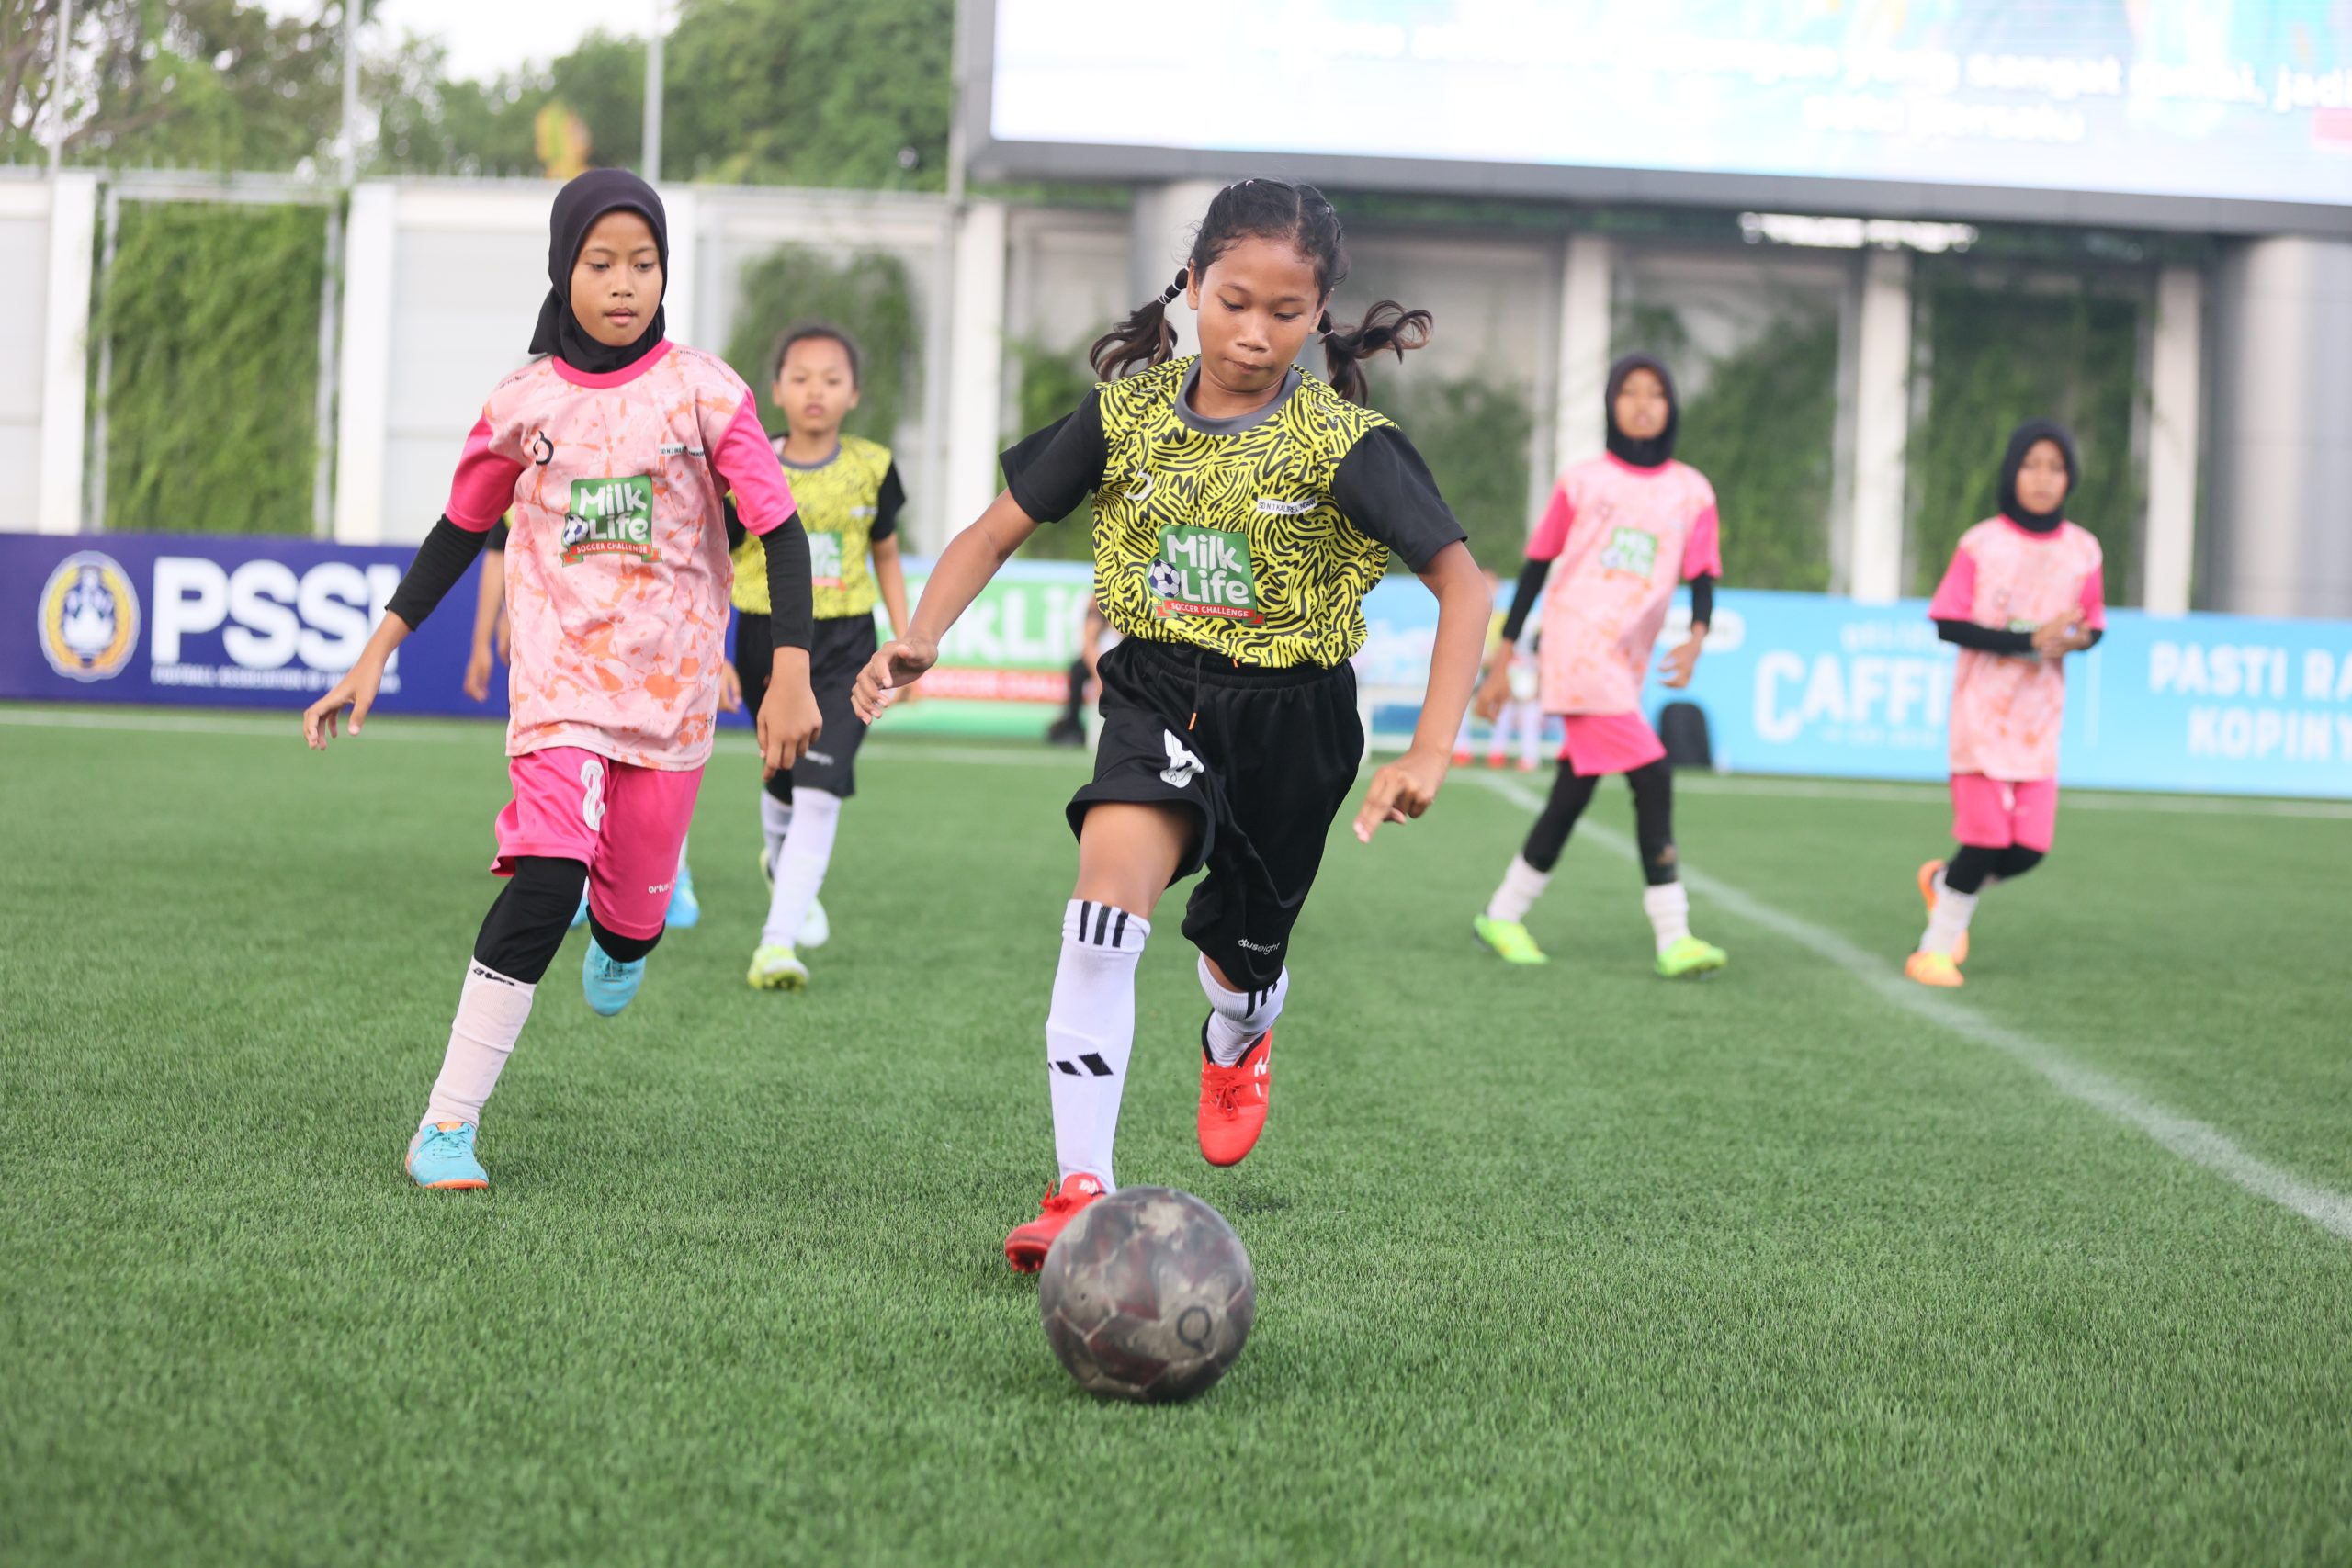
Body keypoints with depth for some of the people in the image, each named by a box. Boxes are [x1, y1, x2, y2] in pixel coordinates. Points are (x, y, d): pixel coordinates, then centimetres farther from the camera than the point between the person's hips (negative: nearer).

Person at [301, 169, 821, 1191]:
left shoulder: (702, 392, -4)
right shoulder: (524, 404, 1)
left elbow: (780, 531, -3)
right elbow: (460, 532, 13)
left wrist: (791, 675, -11)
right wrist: (376, 655, 10)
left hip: (673, 684, 1)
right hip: (561, 676, -1)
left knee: (633, 907, 6)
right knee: (546, 879, -21)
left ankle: (622, 942, 50)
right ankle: (447, 1125, -17)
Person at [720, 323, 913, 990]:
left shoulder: (870, 467, -2)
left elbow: (885, 557, 12)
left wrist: (906, 643, 7)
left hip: (844, 646, 0)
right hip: (767, 641, 0)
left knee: (820, 791, -15)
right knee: (783, 781, 16)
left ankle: (779, 941, -17)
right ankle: (780, 862, 52)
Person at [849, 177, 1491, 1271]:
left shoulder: (1342, 443, -14)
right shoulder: (1129, 412, -5)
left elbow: (1462, 587, -15)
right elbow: (995, 533, 2)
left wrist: (1429, 753, -25)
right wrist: (918, 639, -16)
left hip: (1290, 716, -1)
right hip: (1160, 693, 1)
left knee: (1239, 952, 14)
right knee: (1113, 875, -26)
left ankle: (1236, 1044, 57)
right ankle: (1082, 1191, -27)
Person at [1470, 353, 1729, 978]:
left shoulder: (1691, 492, 10)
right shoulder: (1582, 482, 3)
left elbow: (1702, 575, 5)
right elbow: (1536, 567, 7)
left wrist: (1697, 637, -17)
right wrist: (1503, 660, 6)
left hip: (1626, 664, 5)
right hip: (1575, 642, -5)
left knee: (1573, 796, 11)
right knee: (1652, 777, -17)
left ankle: (1503, 915, 26)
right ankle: (1672, 937, -18)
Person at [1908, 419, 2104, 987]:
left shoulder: (2083, 551, 5)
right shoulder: (1981, 544, -6)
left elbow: (2092, 626, 13)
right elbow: (1948, 623, -9)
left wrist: (2076, 639, -12)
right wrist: (2026, 641, -18)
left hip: (2040, 717, 4)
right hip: (1981, 710, -4)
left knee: (2028, 849, -2)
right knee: (1987, 838, -8)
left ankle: (1945, 882, 28)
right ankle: (1936, 948, 9)